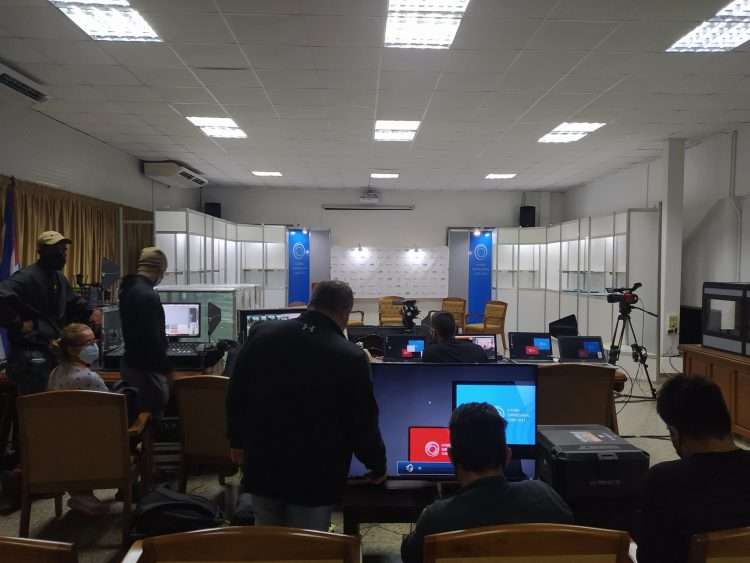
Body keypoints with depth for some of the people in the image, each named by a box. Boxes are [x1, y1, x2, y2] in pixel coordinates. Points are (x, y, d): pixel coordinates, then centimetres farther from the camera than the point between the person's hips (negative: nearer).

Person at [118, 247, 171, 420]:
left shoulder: (128, 289, 8)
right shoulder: (148, 295, -22)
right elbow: (153, 339, -24)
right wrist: (166, 368, -16)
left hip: (132, 363, 10)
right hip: (147, 368, -10)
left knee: (138, 415, 17)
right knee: (152, 415, -1)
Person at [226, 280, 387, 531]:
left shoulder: (262, 333, -4)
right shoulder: (350, 357, -17)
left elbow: (236, 394, 6)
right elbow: (363, 424, -9)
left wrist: (237, 440, 20)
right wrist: (378, 466, 9)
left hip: (262, 465, 4)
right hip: (315, 476, -4)